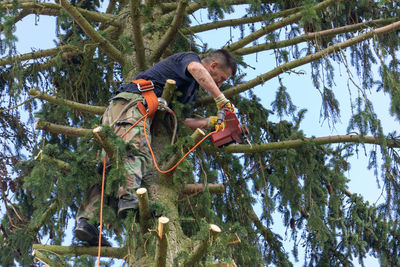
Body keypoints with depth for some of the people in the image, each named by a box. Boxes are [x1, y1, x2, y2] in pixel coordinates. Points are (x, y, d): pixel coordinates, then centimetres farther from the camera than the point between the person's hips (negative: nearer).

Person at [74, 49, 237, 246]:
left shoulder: (190, 88, 34)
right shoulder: (189, 58, 8)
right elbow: (196, 69, -18)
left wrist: (211, 122, 28)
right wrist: (220, 98, -22)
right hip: (134, 101, -9)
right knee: (138, 154, -30)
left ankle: (84, 220, -16)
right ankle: (128, 198, -54)